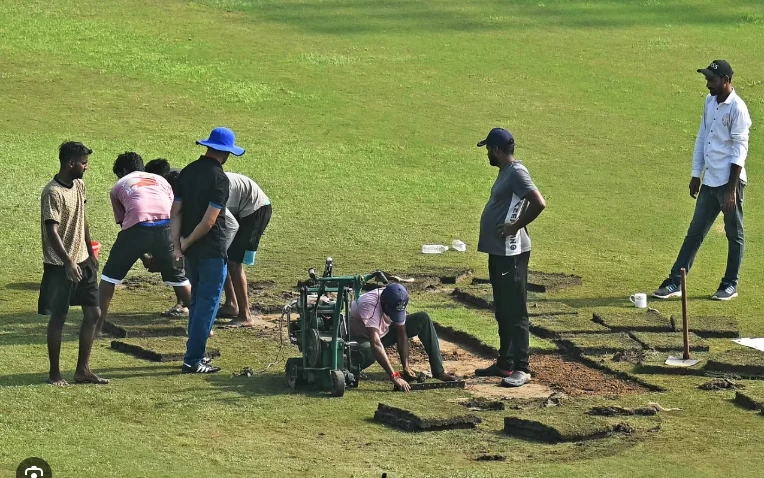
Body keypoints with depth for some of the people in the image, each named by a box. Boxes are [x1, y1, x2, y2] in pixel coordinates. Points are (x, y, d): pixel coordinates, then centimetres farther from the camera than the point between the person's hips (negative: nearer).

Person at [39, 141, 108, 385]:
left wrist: (90, 253, 19)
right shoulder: (53, 192, -19)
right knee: (58, 318, 1)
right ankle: (55, 373, 11)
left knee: (93, 313, 7)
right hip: (60, 265, -8)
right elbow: (51, 231, -24)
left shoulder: (79, 185, 7)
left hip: (83, 261, 8)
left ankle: (83, 370, 14)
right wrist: (68, 263, -31)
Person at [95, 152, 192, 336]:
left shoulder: (119, 186, 26)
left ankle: (97, 326, 13)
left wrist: (142, 255, 32)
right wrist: (158, 254, 30)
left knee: (110, 275, 14)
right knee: (178, 277, 21)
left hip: (138, 227, -2)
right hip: (166, 227, 2)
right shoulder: (160, 180, 31)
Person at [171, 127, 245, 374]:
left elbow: (175, 212, 4)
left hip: (191, 250, 7)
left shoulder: (188, 172, 7)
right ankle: (193, 360, -4)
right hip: (211, 250, -7)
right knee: (208, 303, -2)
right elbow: (209, 221, -20)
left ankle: (196, 352, 28)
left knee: (197, 301, 20)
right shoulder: (219, 178, -16)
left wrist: (177, 245, 0)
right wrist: (187, 242, -7)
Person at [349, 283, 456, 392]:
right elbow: (376, 344, -45)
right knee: (369, 353, -44)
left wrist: (406, 367, -23)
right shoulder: (370, 305, -39)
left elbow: (402, 335, -12)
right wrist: (394, 376, -48)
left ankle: (438, 371, -7)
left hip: (383, 332, 6)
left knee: (423, 319, -10)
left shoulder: (397, 304, -19)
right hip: (359, 337, -6)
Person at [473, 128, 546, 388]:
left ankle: (521, 369, -5)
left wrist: (515, 227, -20)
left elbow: (539, 203, -27)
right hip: (498, 252, 11)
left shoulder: (517, 172, -16)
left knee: (515, 312, -7)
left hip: (511, 254, -11)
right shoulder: (506, 172, 15)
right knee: (502, 312, 16)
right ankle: (505, 364, 25)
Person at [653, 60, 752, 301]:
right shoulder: (709, 102, 9)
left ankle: (730, 285, 15)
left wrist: (731, 189, -19)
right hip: (709, 182, 8)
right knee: (695, 231, 8)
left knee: (734, 234, 5)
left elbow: (739, 151, -16)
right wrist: (695, 175, 15)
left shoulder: (737, 109, -15)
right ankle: (675, 283, 8)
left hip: (729, 182, -8)